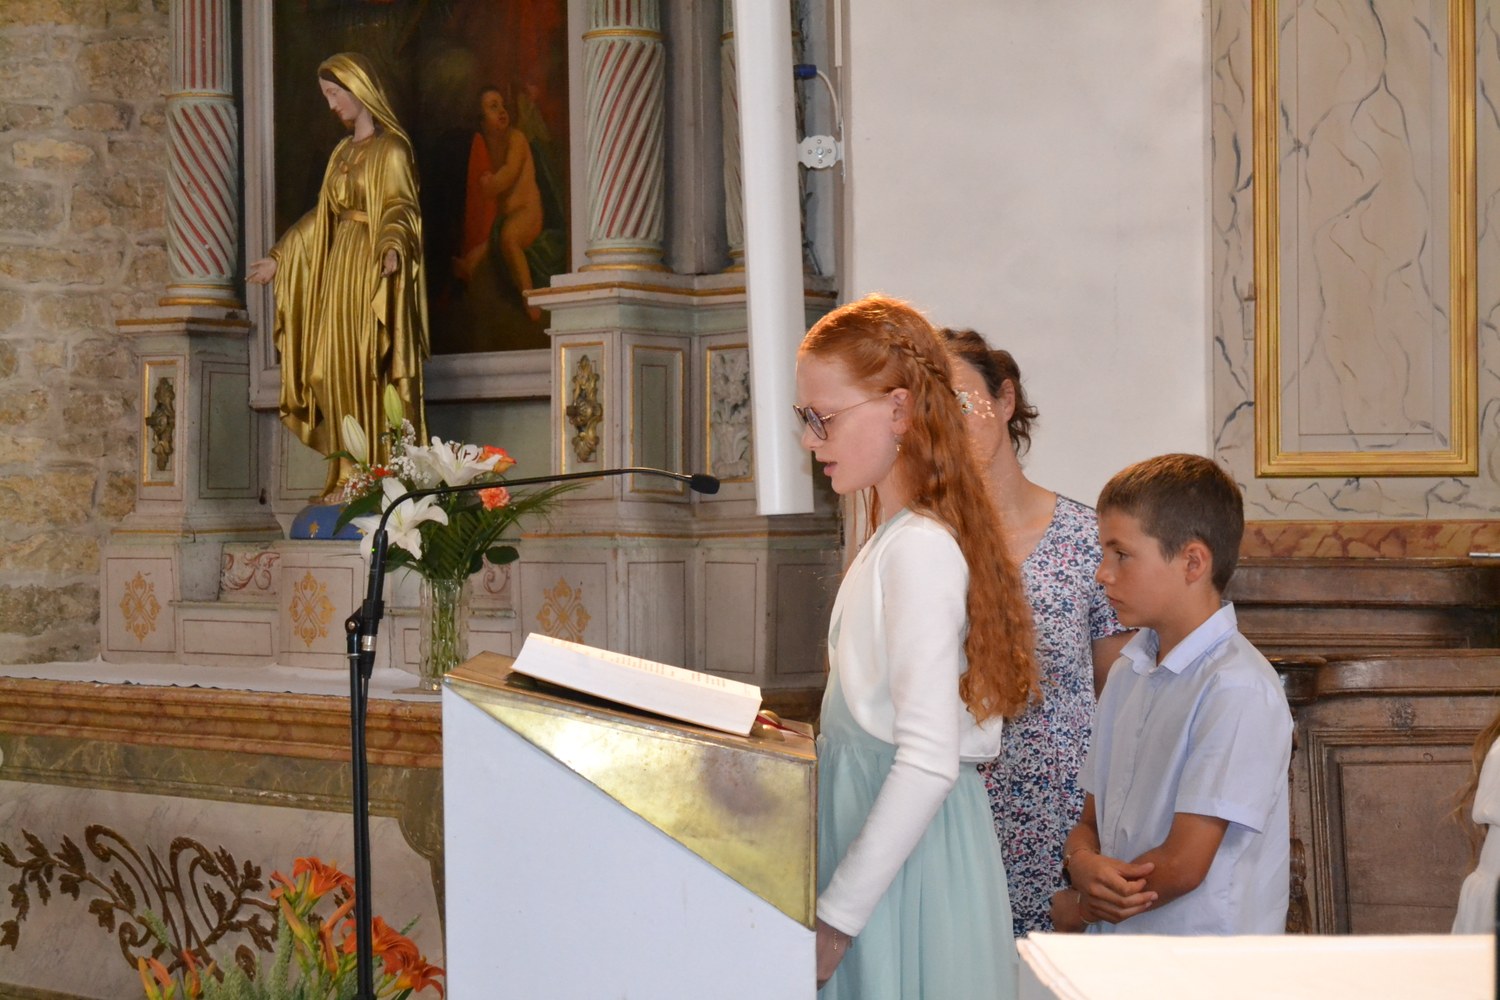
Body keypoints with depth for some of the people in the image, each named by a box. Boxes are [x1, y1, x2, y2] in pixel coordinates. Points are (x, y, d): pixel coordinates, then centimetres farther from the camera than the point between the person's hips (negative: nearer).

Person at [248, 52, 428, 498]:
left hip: (373, 270, -8)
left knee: (372, 373, -10)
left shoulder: (391, 149, -5)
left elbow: (399, 209, -16)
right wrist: (278, 259, 27)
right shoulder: (343, 152, 18)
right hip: (338, 270, 8)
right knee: (341, 375, 4)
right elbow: (323, 217, 24)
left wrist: (392, 247, -37)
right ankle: (352, 479, 6)